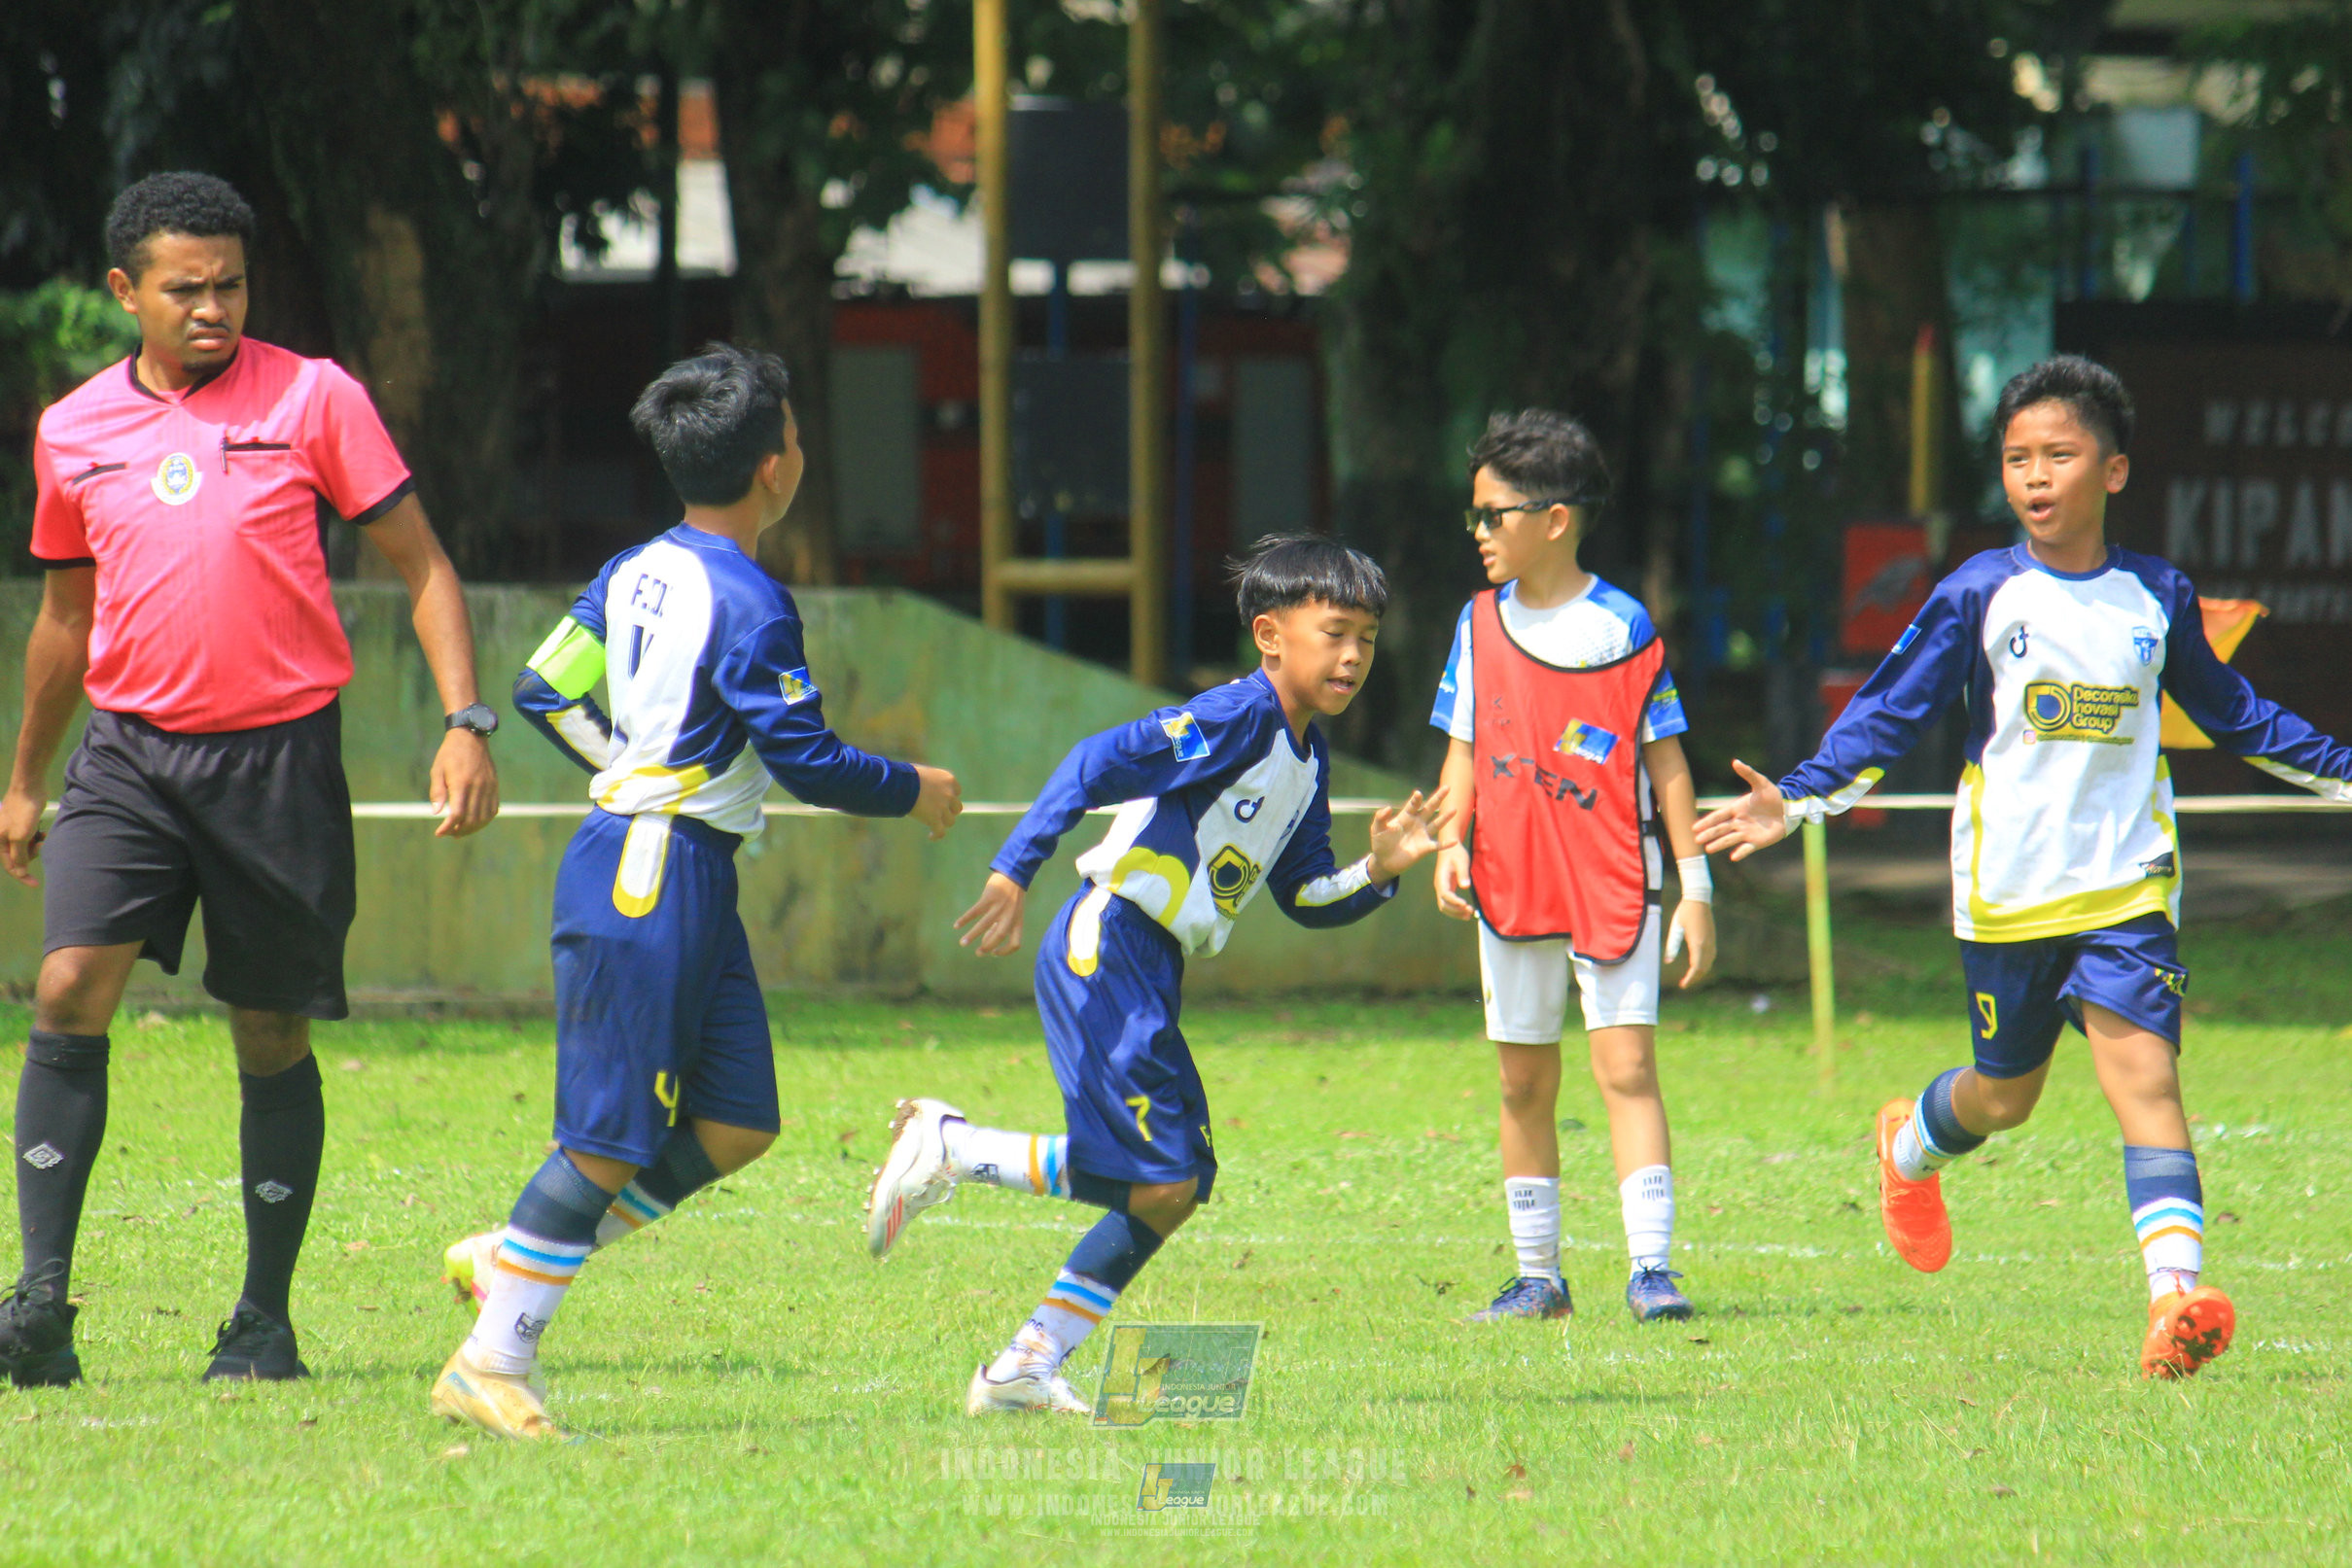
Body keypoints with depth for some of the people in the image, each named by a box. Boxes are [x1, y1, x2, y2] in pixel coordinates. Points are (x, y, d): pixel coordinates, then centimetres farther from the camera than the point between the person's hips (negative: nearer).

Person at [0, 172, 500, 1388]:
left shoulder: (313, 400, -2)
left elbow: (421, 566, 1)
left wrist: (466, 721, -10)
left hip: (278, 754, -2)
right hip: (128, 752, 2)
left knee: (272, 1038, 5)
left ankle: (266, 1320, 17)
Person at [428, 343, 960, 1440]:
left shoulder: (636, 572, 11)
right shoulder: (748, 605, -16)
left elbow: (544, 691, 17)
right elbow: (809, 762, -16)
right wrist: (915, 794, -1)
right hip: (656, 882, -9)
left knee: (735, 1124, 9)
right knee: (612, 1135, -7)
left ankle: (514, 1258, 14)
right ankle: (494, 1362, -5)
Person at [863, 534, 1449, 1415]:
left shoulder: (1308, 762, 16)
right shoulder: (1236, 718, -13)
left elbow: (1307, 900, 21)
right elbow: (1096, 765, -21)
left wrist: (1379, 871, 2)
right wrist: (1014, 873, -29)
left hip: (1151, 971, 10)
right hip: (1107, 951, -10)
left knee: (1176, 1186, 7)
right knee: (1160, 1179, -17)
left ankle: (1026, 1371, 10)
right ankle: (946, 1146, -4)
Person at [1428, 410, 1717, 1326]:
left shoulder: (1623, 627, -4)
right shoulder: (1482, 624, 6)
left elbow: (1665, 758, 0)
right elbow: (1464, 747, 11)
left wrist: (1695, 884, -2)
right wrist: (1451, 844, -5)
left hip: (1614, 882, -4)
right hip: (1511, 885, 4)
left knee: (1627, 1064, -12)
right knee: (1524, 1081, 8)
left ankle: (1651, 1266, -12)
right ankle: (1537, 1276, 16)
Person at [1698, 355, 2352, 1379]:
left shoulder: (2156, 600, 4)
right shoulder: (1980, 598, -4)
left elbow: (2230, 714, 20)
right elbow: (1888, 714, -2)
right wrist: (1800, 800, -15)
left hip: (2126, 889, 1)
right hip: (2009, 892, -1)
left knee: (2144, 1074, -16)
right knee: (2007, 1093, 14)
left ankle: (2177, 1295, -26)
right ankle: (1910, 1147, 49)